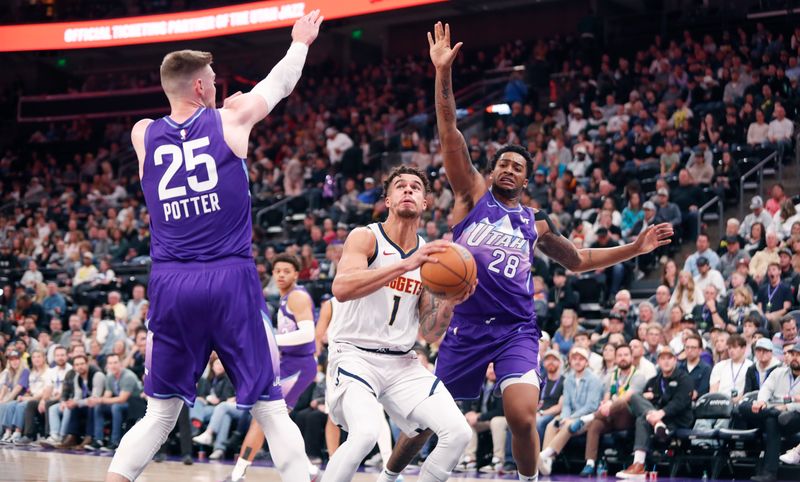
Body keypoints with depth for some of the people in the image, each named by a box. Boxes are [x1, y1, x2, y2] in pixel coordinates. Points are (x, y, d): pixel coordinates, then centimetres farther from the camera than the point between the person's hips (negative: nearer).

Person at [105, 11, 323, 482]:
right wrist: (301, 42, 40)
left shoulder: (143, 135, 8)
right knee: (272, 408, 1)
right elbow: (278, 85, 21)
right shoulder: (229, 122, 2)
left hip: (169, 285, 3)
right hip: (230, 282, -3)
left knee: (161, 412, 12)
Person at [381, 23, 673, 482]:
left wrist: (634, 249, 18)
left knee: (523, 418, -18)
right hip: (468, 326, -1)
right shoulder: (473, 195, 8)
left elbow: (579, 260, 28)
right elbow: (450, 132, -2)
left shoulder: (536, 223, 16)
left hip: (516, 329, 1)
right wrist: (444, 73, -11)